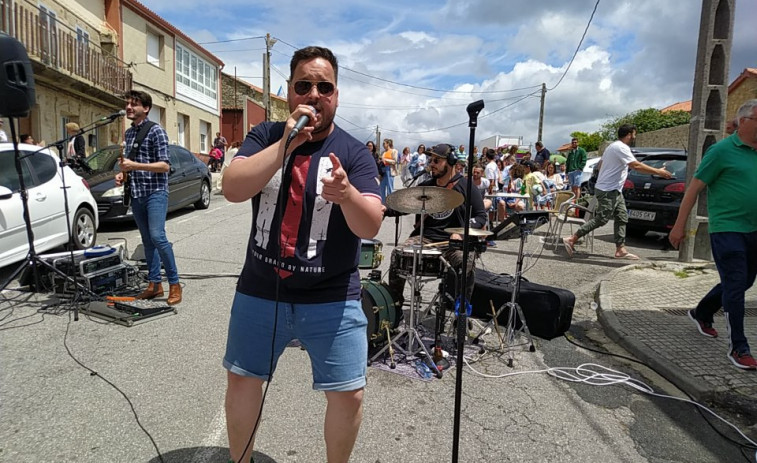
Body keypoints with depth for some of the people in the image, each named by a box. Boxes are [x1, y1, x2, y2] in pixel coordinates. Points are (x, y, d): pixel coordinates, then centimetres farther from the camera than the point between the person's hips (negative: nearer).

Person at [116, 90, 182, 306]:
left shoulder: (155, 130, -7)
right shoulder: (128, 133, 15)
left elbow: (165, 165, -13)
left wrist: (135, 165, -19)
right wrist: (123, 173, 6)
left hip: (155, 192, -7)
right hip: (136, 194, 7)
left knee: (157, 236, -17)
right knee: (147, 240, 9)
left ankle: (174, 284, -7)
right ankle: (154, 284, 15)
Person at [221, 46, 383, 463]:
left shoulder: (354, 152, -6)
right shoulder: (265, 136, 0)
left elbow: (370, 227, -16)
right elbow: (232, 189, -16)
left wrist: (346, 194, -37)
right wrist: (286, 144, -24)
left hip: (333, 300, -2)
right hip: (259, 292, 2)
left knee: (348, 395, 3)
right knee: (242, 381, 17)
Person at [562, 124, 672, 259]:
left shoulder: (614, 146, 17)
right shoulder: (621, 147, -16)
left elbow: (601, 165, 22)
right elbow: (636, 165, -23)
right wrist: (658, 172, -16)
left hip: (614, 191, 11)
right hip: (608, 191, -11)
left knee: (622, 218, 8)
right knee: (601, 219, -11)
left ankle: (620, 249, 10)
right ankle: (571, 239, -9)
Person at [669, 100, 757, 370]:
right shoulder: (722, 151, -10)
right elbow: (695, 188, -10)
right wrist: (679, 226, -12)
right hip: (727, 229, -8)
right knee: (735, 287, -5)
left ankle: (701, 314, 39)